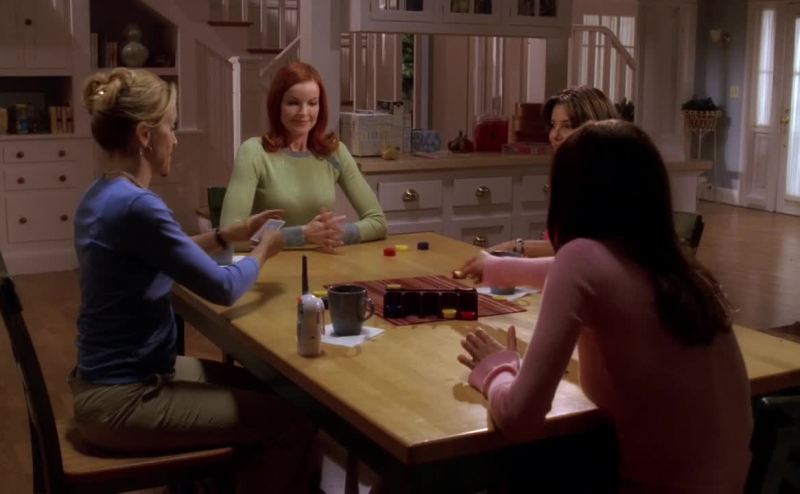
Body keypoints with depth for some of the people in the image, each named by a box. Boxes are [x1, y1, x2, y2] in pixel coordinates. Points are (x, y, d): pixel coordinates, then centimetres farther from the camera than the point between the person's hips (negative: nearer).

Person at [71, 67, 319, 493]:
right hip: (122, 400, -10)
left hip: (118, 376, 10)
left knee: (264, 388, 20)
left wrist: (227, 235, 14)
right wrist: (263, 251, -1)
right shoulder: (136, 206, -25)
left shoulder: (103, 195, 6)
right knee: (294, 421, -8)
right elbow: (223, 288, -20)